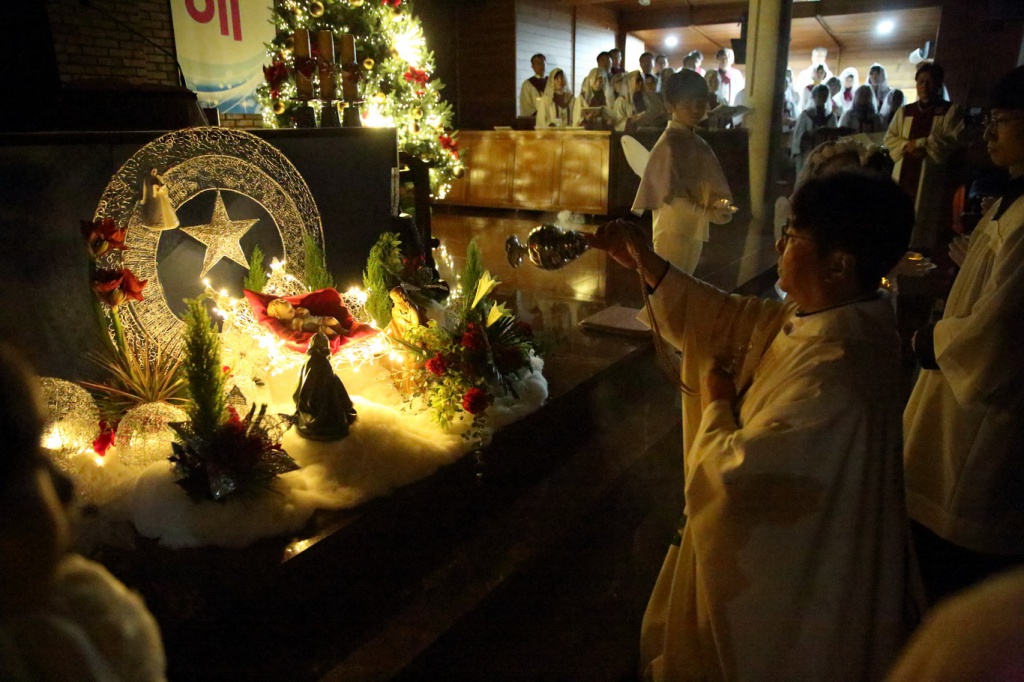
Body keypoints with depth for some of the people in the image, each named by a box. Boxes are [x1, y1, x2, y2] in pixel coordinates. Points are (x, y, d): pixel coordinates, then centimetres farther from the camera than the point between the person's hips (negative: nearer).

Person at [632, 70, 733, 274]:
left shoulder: (699, 143, 10)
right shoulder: (668, 143, -14)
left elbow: (711, 185, 14)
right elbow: (670, 195, -19)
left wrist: (720, 203, -7)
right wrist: (708, 213, -24)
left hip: (695, 231, 8)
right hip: (673, 231, -8)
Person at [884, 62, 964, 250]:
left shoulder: (951, 111, 3)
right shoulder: (904, 111, 16)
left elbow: (954, 140, -8)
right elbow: (889, 139, 10)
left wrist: (921, 144, -12)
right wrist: (907, 146, -10)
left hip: (931, 178, -4)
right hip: (904, 175, 4)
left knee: (925, 224, -7)